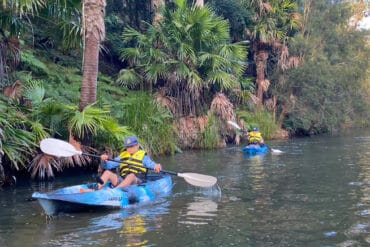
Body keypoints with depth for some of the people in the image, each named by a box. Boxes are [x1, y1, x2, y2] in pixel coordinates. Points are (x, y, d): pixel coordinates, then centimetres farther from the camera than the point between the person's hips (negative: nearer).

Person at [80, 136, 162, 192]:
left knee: (131, 175, -36)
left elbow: (151, 164, -4)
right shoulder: (122, 156, 22)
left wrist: (156, 166, -28)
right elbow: (108, 165, 18)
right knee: (107, 172, -15)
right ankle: (95, 189, -38)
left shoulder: (143, 156, 11)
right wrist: (104, 161, -5)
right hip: (122, 180, 4)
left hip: (137, 181, -4)